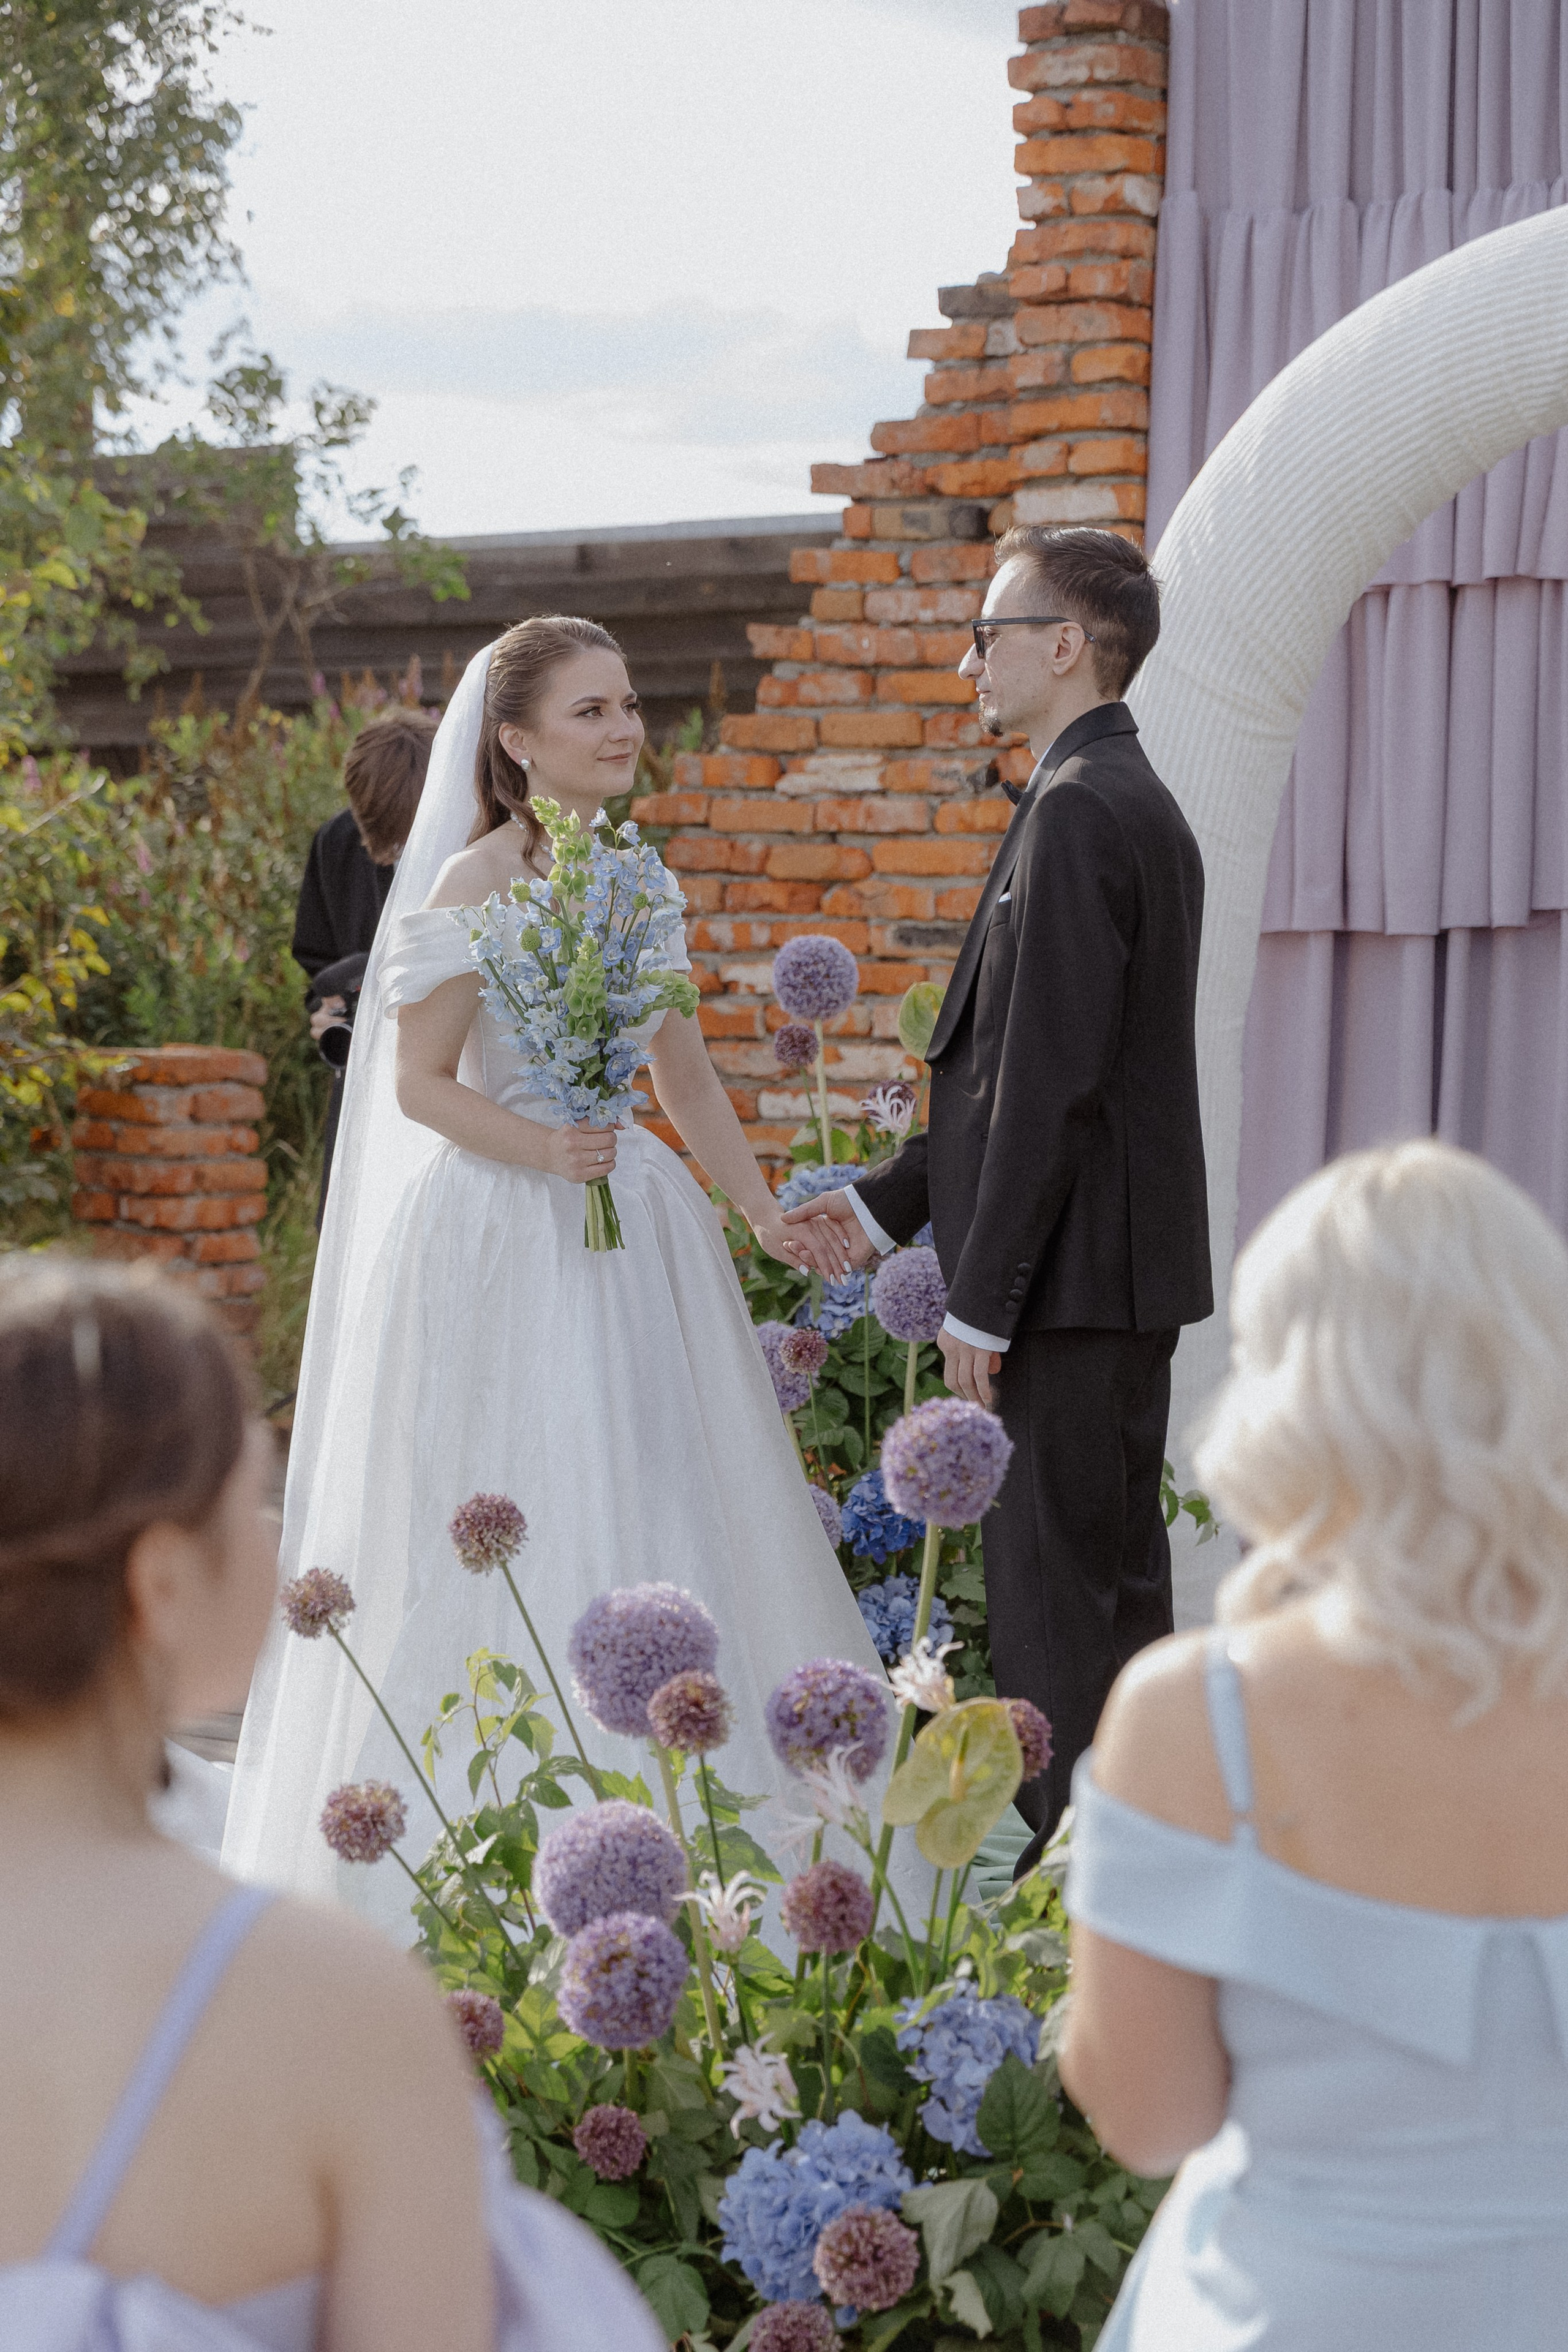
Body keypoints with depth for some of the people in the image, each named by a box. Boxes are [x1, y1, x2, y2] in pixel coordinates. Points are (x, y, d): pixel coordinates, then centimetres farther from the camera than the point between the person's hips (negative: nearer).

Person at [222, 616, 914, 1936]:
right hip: (502, 1236, -7)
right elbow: (420, 1084, -10)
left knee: (658, 1512, 8)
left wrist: (763, 1211, 9)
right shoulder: (477, 884, -10)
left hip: (635, 1229, 7)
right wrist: (541, 1151, -24)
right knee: (513, 1526, -3)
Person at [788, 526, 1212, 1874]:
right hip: (1128, 1269, 10)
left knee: (1059, 1600, -7)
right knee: (1117, 1585, 14)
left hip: (1074, 1274, -10)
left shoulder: (1078, 813, -16)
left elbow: (1050, 1086, -21)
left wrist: (983, 1299, -18)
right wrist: (893, 1203, 19)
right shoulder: (1135, 803, 16)